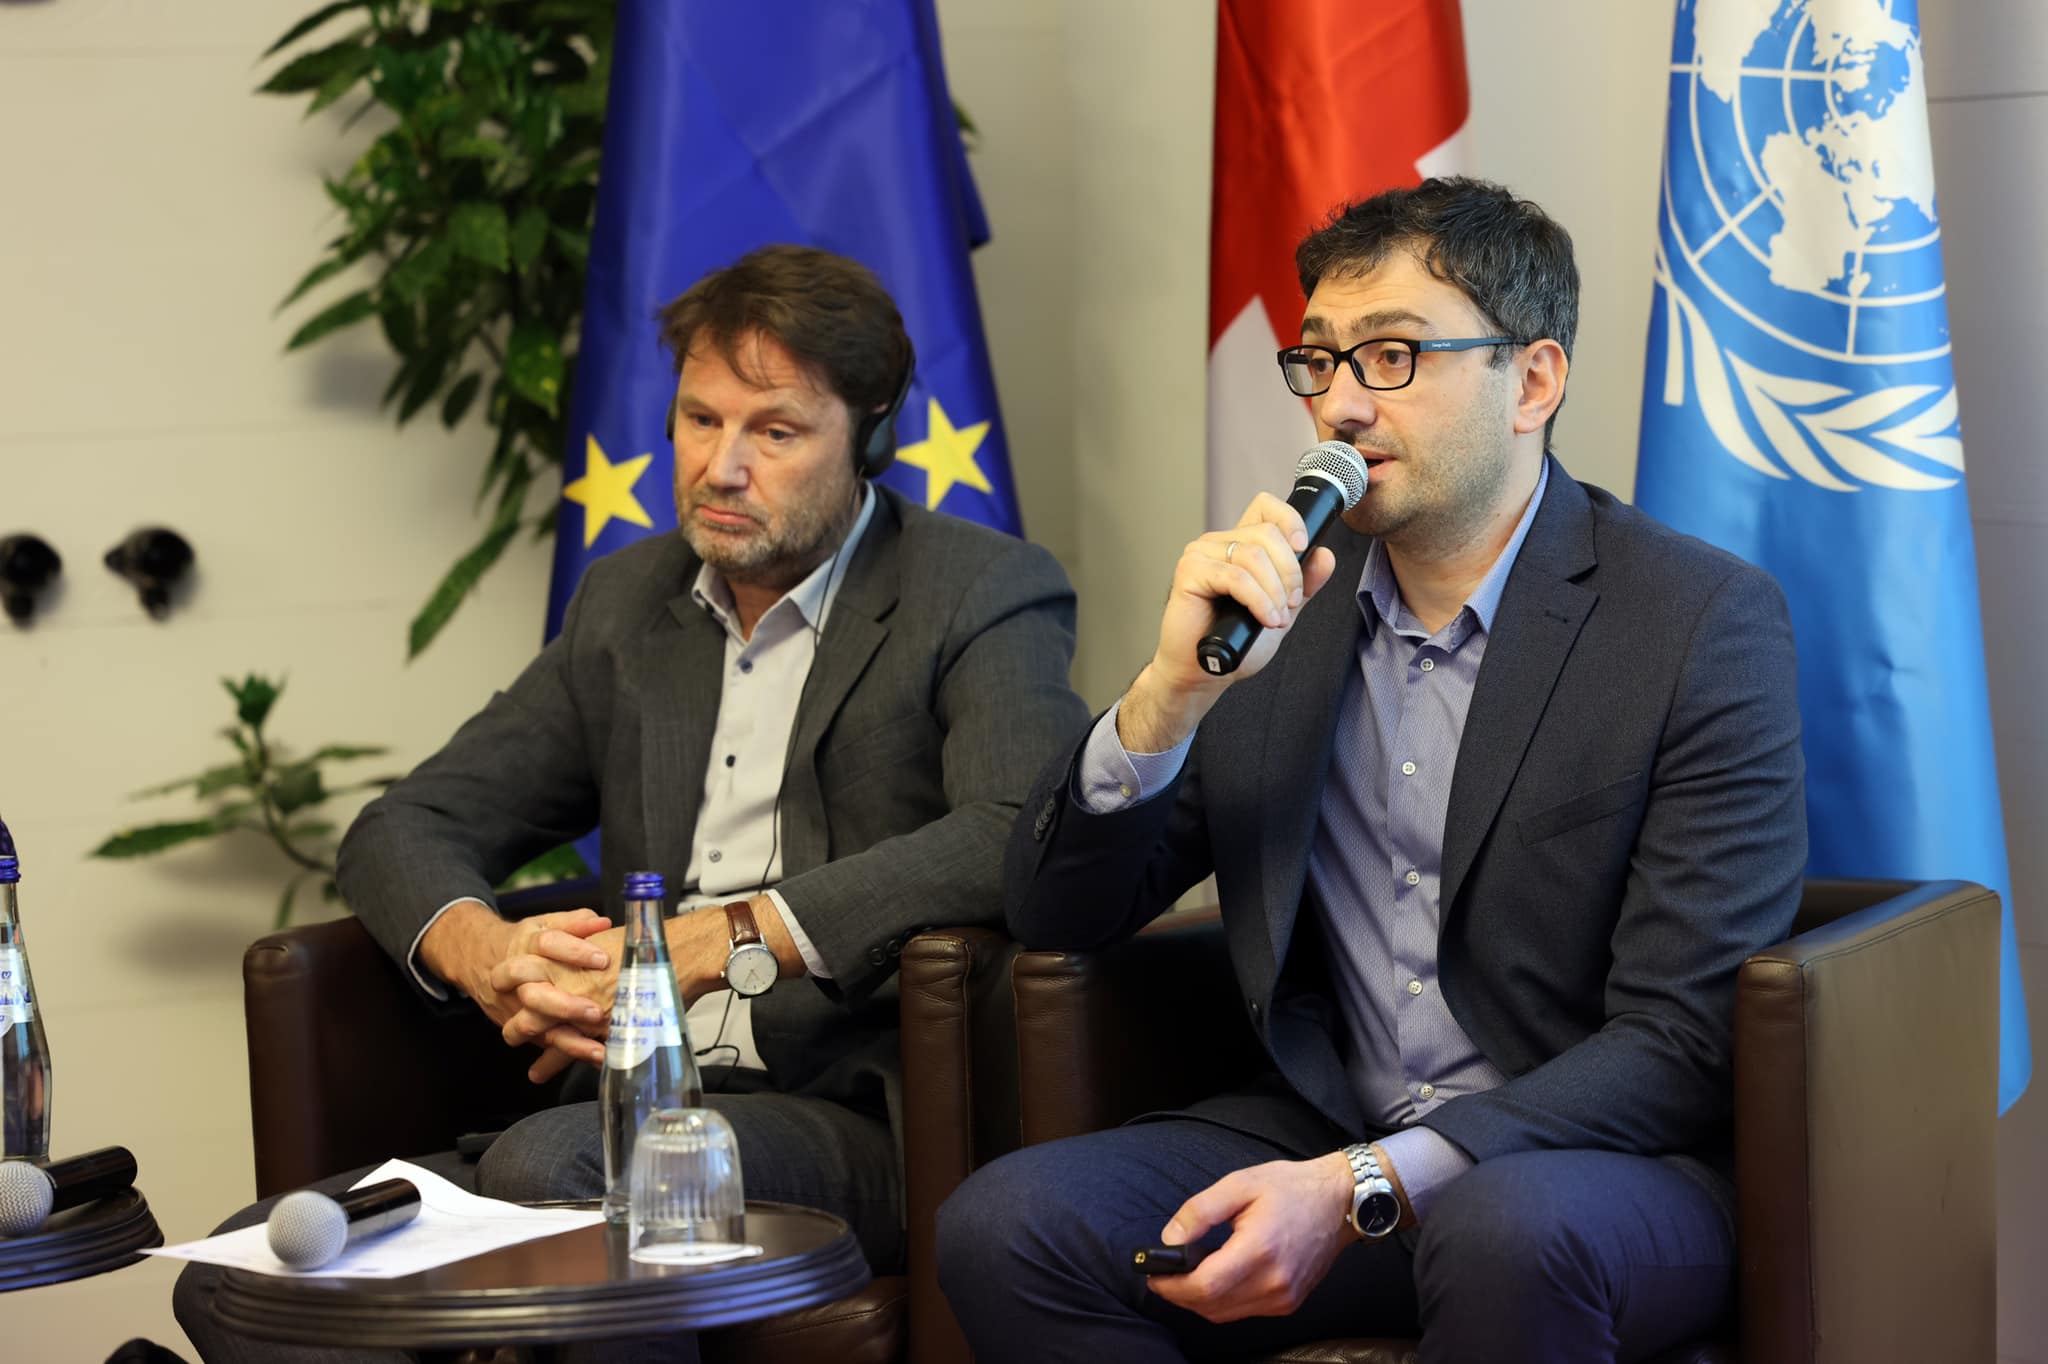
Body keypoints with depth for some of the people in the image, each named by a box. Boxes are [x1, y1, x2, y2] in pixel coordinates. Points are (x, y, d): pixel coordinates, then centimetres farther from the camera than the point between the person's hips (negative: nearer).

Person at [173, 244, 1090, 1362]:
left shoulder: (984, 595, 1)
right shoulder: (628, 601, 20)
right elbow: (403, 830, 19)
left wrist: (720, 940, -23)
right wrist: (489, 955, -7)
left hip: (856, 1125, -6)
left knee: (550, 1163, -35)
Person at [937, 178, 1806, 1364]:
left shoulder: (1704, 622, -8)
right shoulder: (1277, 598, 7)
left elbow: (1682, 1043, -14)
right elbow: (1057, 917, 7)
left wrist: (1361, 1186, -24)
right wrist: (1174, 689, -13)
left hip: (1606, 1164, -5)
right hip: (1319, 1128, 5)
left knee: (1499, 1233, -39)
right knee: (1007, 1226, -21)